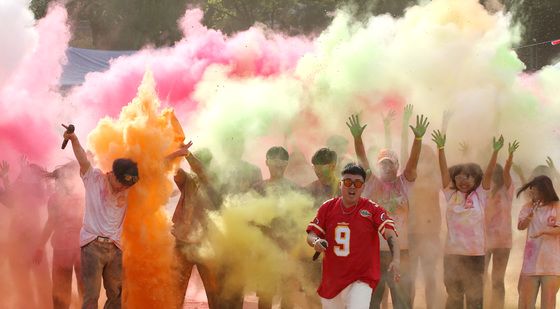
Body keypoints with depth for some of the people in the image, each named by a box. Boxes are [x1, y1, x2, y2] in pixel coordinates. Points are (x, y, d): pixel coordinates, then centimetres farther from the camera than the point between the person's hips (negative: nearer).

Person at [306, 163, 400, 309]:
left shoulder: (373, 209, -7)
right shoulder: (328, 207, 4)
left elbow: (390, 233, -18)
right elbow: (311, 235, 6)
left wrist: (396, 260, -35)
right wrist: (315, 242, -19)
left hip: (361, 279, -4)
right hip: (332, 279, 4)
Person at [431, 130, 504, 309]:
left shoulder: (480, 196, 3)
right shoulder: (451, 195, 4)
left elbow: (489, 173, -7)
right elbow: (444, 171, -4)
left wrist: (496, 151, -19)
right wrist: (441, 148, -15)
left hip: (475, 253, -1)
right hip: (452, 253, 1)